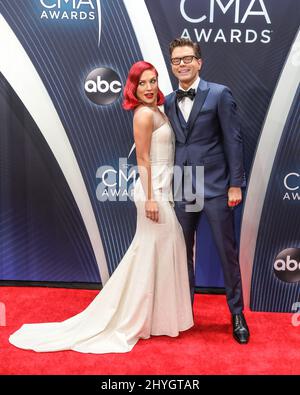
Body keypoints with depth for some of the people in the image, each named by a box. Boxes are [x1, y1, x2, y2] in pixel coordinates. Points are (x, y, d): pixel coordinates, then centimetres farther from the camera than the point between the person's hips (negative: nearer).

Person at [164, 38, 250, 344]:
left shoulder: (219, 94, -3)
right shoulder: (168, 102, 10)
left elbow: (233, 140, -5)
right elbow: (171, 144, 11)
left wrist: (235, 184, -9)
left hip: (215, 187, -4)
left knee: (227, 252, 5)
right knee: (183, 252, 13)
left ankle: (237, 313, 22)